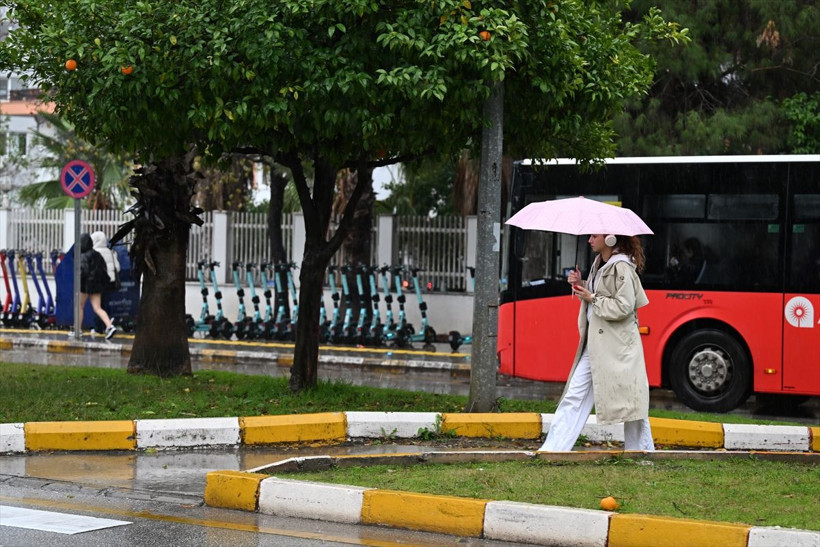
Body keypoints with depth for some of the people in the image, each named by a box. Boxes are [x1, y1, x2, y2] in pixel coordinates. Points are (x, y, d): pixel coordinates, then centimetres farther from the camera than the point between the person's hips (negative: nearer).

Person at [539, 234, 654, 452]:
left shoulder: (622, 268, -14)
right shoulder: (599, 265, 14)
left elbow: (623, 307, -19)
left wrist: (592, 299, -13)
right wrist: (580, 285, 6)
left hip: (617, 346, -9)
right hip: (594, 342, 9)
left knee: (629, 400, -1)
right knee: (574, 397, 6)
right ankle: (550, 452, 6)